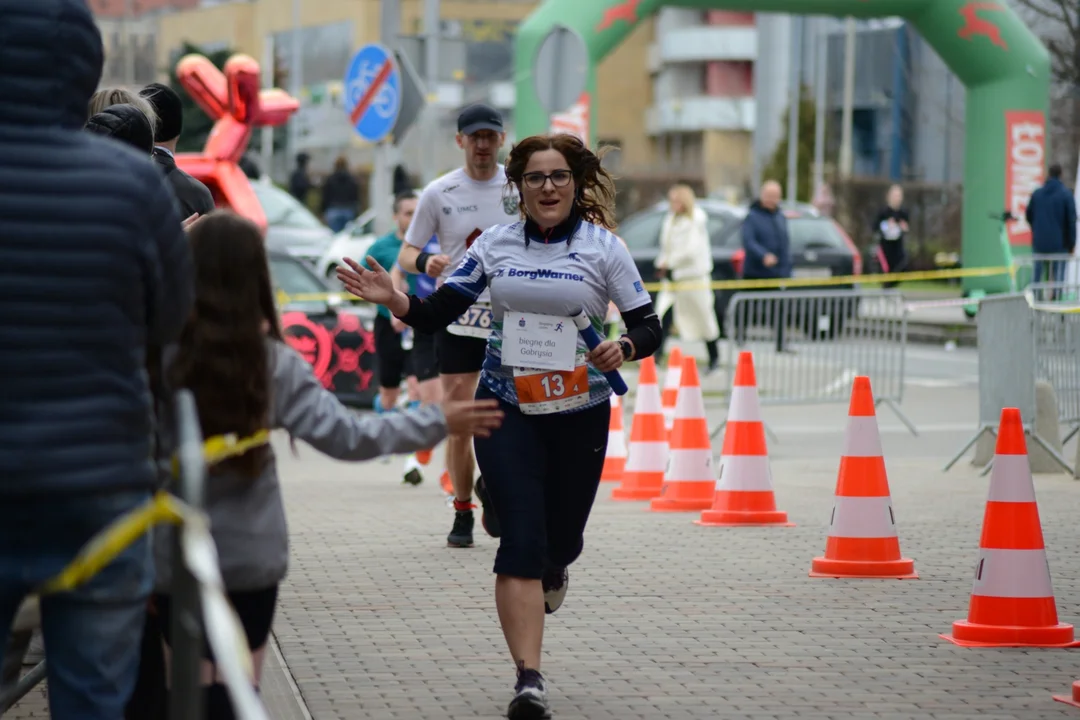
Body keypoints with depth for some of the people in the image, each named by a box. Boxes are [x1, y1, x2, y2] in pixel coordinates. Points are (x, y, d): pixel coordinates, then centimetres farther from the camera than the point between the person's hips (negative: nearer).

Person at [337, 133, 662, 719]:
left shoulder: (603, 248, -1)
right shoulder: (495, 244, 3)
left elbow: (648, 325, 0)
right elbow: (437, 314, 3)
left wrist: (624, 348, -22)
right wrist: (392, 300, -16)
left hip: (579, 412, 0)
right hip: (506, 408, 0)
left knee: (560, 539, 11)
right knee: (520, 540, -12)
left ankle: (552, 569, 53)